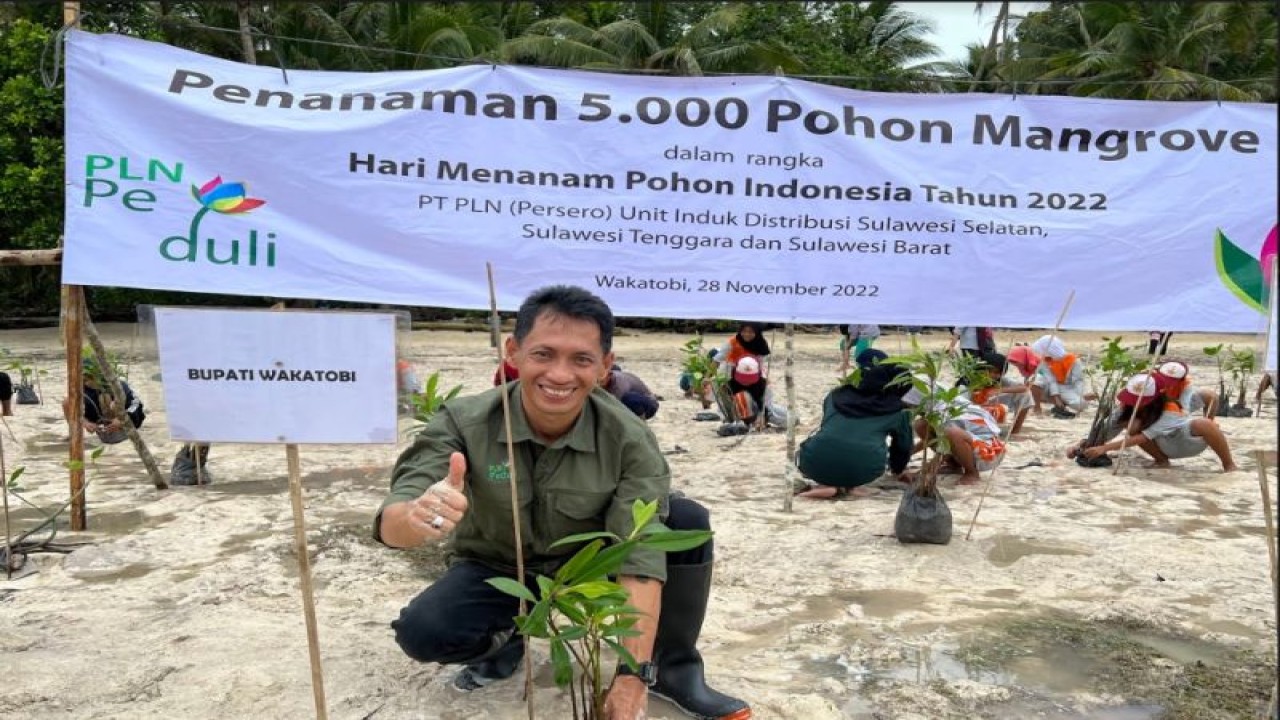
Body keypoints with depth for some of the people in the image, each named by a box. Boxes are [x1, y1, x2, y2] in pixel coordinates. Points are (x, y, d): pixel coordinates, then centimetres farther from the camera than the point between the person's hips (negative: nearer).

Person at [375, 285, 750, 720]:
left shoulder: (629, 440, -27)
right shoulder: (463, 423, -27)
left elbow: (640, 559, -30)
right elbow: (391, 523, -34)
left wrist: (632, 678, -39)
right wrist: (416, 518, -60)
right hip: (497, 570, 0)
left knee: (687, 521, -25)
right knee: (419, 632, -28)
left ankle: (673, 670, -4)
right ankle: (503, 640, 7)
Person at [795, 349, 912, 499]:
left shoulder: (836, 394, 23)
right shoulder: (895, 407, 17)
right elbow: (903, 444, 29)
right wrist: (898, 470, 51)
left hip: (817, 464, 1)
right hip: (861, 471, -1)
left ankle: (828, 485, 5)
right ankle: (846, 486, 7)